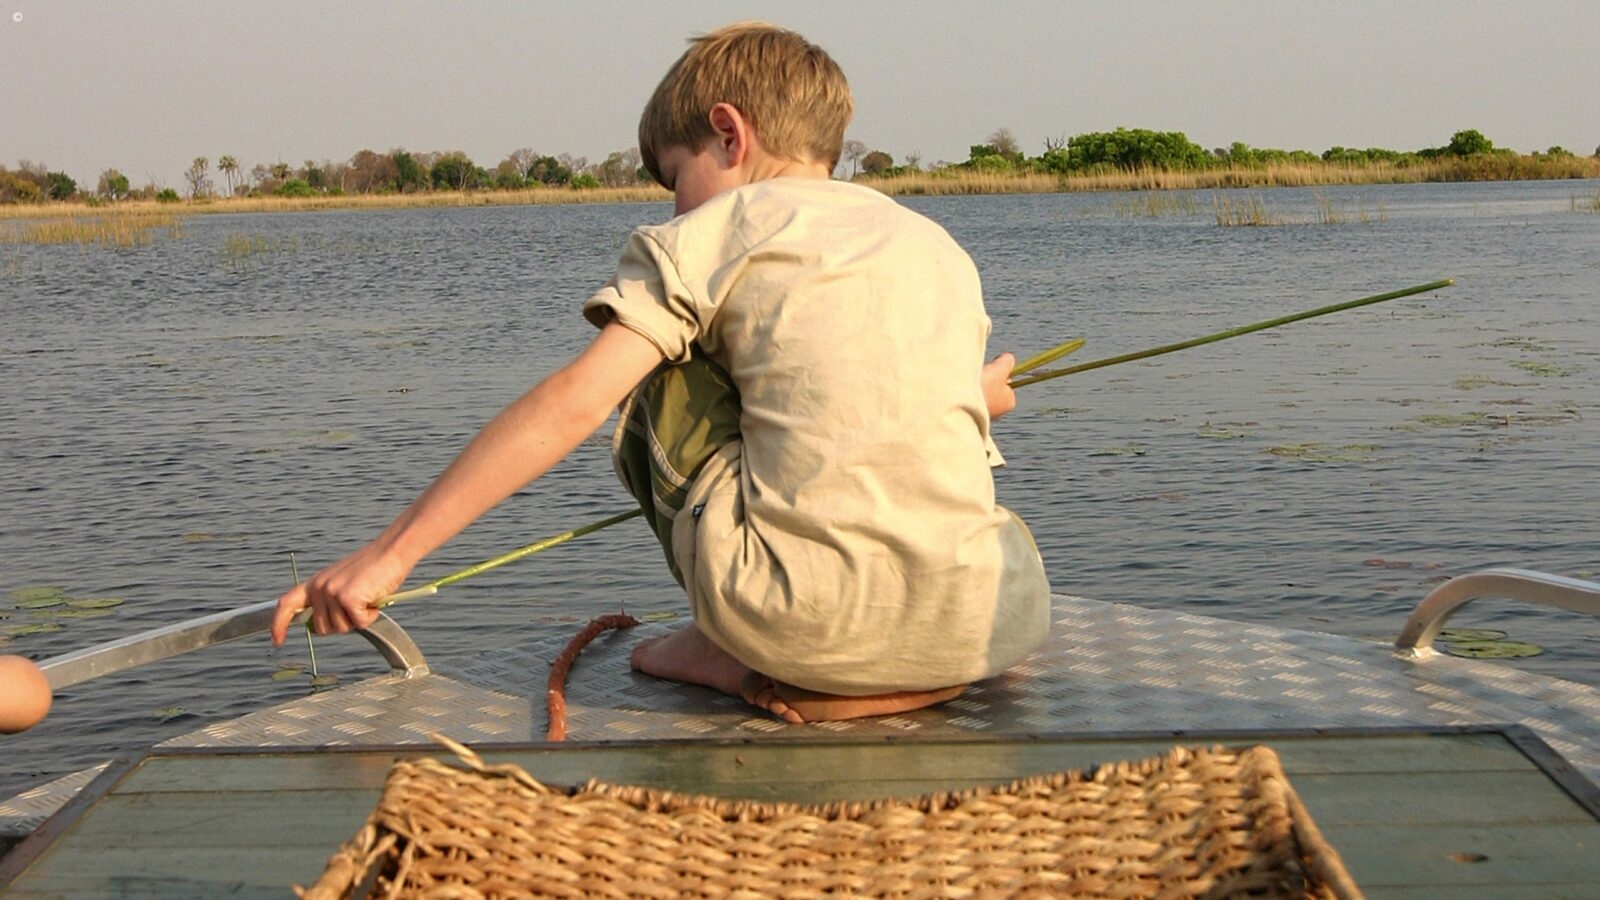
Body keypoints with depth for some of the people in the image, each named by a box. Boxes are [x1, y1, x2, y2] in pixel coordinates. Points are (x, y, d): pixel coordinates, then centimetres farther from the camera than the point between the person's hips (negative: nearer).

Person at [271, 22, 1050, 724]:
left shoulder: (709, 237, 8)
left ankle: (737, 654, 16)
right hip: (968, 631, 4)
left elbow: (570, 404, -3)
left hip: (802, 616, -3)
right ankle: (890, 681, 11)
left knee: (658, 378, 20)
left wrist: (390, 554, -3)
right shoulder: (943, 247, 22)